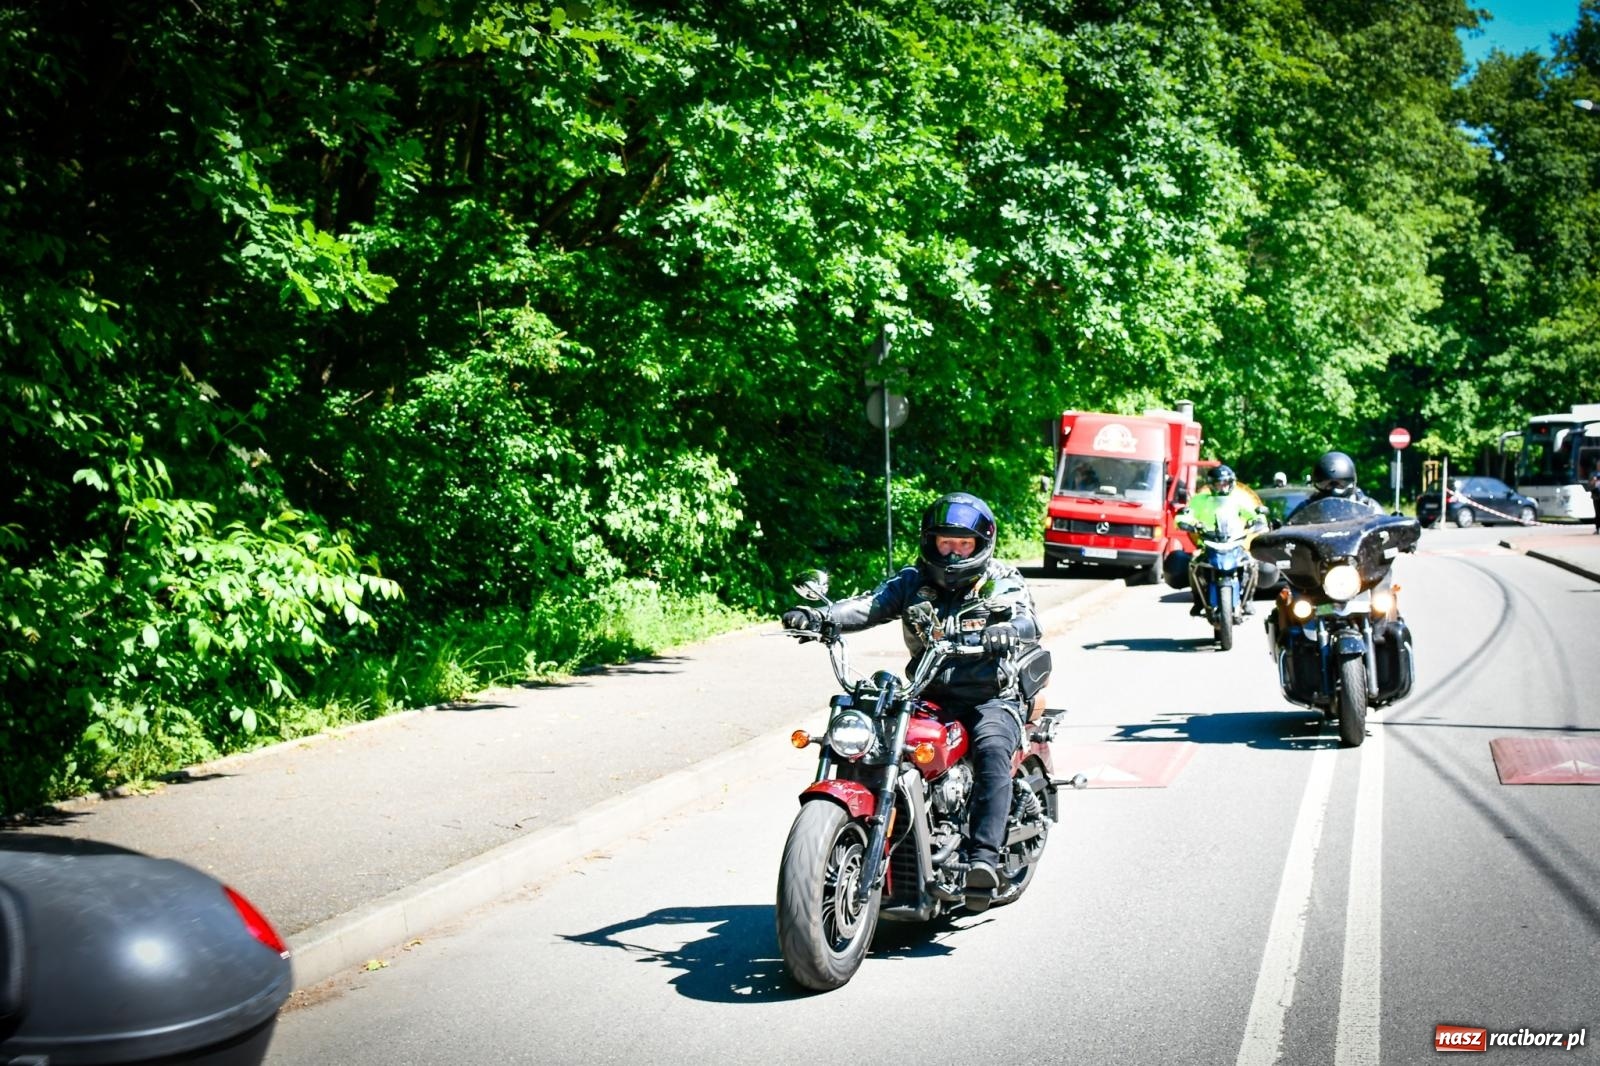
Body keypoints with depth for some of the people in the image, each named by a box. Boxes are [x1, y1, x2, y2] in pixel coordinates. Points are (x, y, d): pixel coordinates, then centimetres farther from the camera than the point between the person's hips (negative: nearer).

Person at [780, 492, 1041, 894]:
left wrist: (1006, 630, -41)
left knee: (991, 751, -33)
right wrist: (818, 616, -25)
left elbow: (1029, 621, -15)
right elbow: (870, 605, -5)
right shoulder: (913, 582, 10)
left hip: (992, 699, -3)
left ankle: (984, 858, -39)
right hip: (929, 698, 3)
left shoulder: (1002, 583, 4)